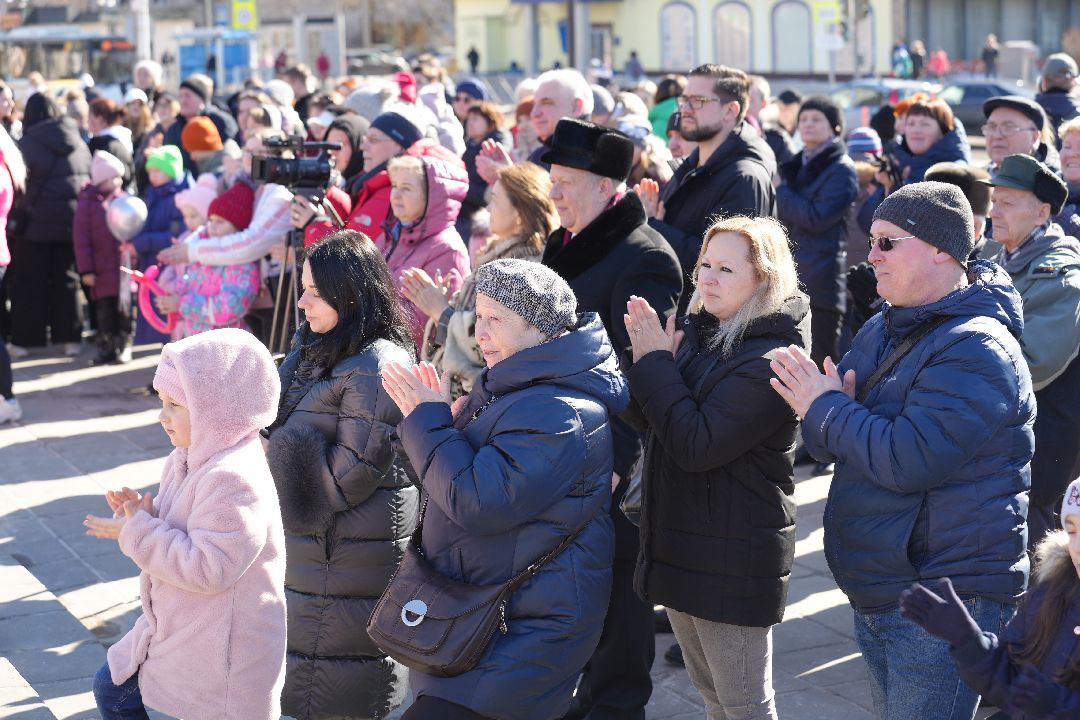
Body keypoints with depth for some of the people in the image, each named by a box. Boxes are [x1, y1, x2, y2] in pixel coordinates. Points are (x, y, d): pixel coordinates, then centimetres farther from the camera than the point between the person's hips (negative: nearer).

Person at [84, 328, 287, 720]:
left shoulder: (233, 479, -28)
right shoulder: (188, 460, 5)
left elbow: (209, 567, -31)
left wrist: (138, 533, -24)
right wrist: (143, 514, -5)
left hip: (221, 651, -10)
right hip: (178, 628, 10)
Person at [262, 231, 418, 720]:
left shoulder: (376, 367, -21)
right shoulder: (318, 347, 8)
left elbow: (355, 470, -23)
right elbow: (284, 421, 18)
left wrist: (278, 445, -15)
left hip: (349, 552, -9)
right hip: (310, 539, 9)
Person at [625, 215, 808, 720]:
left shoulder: (770, 357, -20)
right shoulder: (700, 331, 6)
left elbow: (697, 445, -25)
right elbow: (654, 418, 7)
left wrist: (655, 362, -18)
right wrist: (651, 358, -9)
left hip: (733, 558, -9)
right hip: (683, 542, 9)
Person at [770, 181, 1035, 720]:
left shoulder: (977, 348, -19)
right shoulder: (881, 330, 10)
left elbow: (907, 459, -27)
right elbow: (830, 447, 11)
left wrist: (825, 408, -15)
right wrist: (823, 410, -13)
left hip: (943, 607, -9)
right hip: (876, 594, 9)